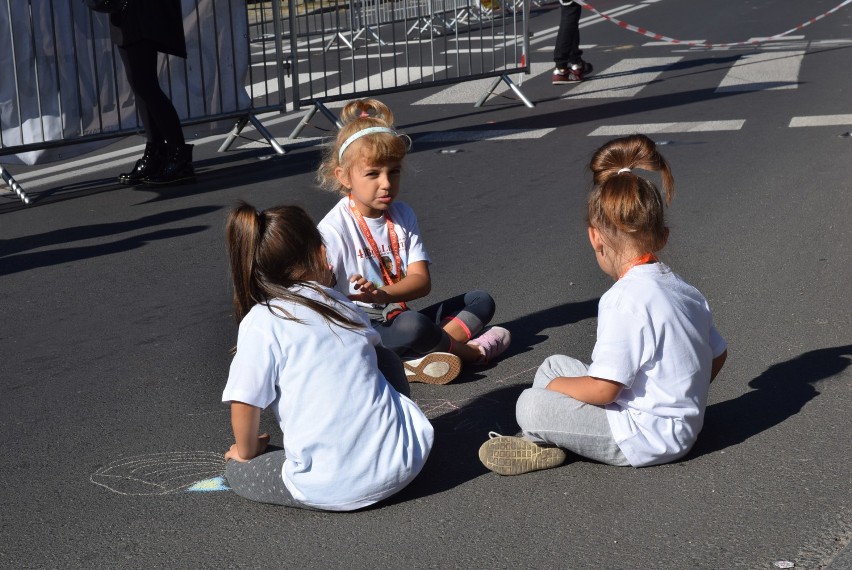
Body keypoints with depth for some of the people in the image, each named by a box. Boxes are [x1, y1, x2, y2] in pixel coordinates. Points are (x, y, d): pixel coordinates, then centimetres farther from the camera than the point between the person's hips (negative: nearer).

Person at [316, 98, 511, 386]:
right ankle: (469, 349, -7)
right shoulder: (334, 229, -13)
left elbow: (421, 280, -6)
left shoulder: (402, 216, 6)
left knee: (481, 301, 3)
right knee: (414, 325, -37)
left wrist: (382, 294, -26)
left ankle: (423, 357, -21)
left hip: (398, 319, 8)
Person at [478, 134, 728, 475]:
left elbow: (603, 390, -25)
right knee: (554, 365, 15)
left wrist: (557, 386, -6)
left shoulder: (624, 300, -25)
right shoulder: (685, 290, 2)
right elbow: (718, 356, 14)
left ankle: (541, 443, 17)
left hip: (645, 439, -10)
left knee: (530, 406, -12)